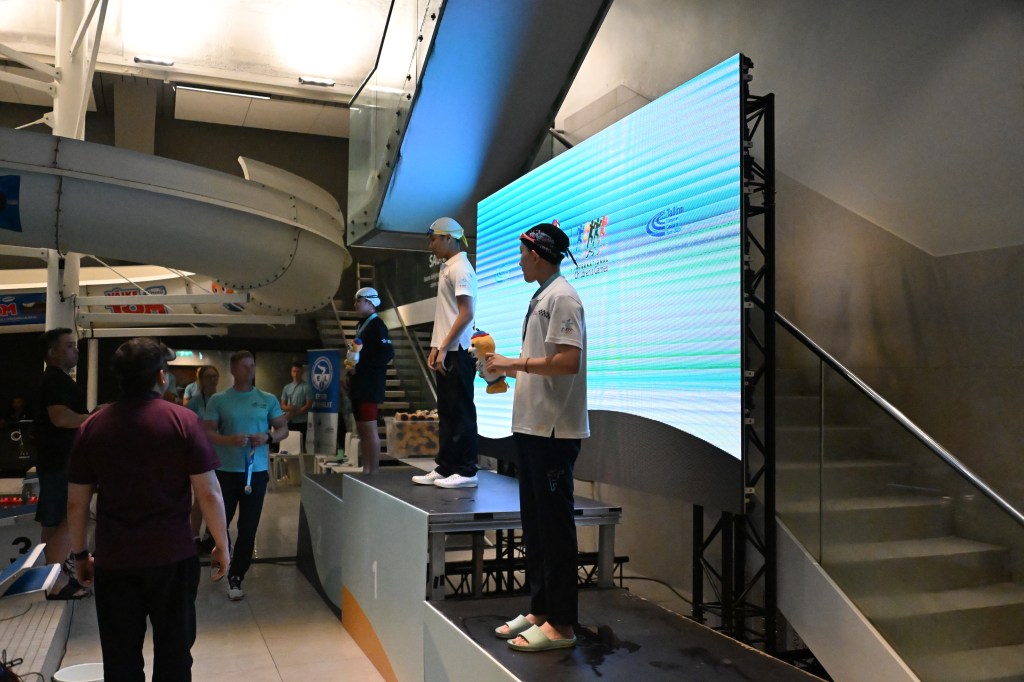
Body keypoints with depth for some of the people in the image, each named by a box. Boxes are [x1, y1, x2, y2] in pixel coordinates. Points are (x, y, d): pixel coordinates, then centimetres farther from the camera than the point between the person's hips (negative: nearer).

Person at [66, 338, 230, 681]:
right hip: (172, 555, -2)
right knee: (173, 651, 12)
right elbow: (209, 493, -11)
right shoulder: (183, 420, -10)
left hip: (112, 559, 3)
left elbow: (76, 502, 3)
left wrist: (80, 554, 16)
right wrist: (222, 545, 0)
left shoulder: (92, 426, 0)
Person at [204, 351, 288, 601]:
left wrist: (268, 436, -13)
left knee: (248, 528, 3)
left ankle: (235, 578, 14)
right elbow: (208, 432, -4)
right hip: (226, 471, -1)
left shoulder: (268, 400, 4)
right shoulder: (218, 400, -1)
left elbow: (284, 429, 8)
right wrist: (230, 440, -22)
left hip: (256, 472, 1)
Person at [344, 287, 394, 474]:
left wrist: (360, 367, -19)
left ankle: (373, 472, -4)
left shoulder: (377, 325, -9)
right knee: (361, 429, 11)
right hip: (359, 384, 9)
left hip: (370, 385, -9)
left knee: (370, 428, -8)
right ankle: (365, 470, 17)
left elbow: (388, 353, -19)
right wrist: (351, 371, 8)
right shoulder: (362, 324, 18)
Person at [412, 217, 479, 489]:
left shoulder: (460, 268, -12)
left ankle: (466, 471, 2)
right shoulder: (447, 268, 16)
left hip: (457, 351, -9)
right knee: (446, 412, 12)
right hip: (446, 351, 9)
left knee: (461, 412, -4)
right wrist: (436, 347, 15)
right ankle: (445, 467, 18)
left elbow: (466, 314, -18)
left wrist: (444, 348, -18)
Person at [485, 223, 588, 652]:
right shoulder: (541, 297, 17)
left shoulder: (562, 297, -12)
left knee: (555, 525, -3)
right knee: (534, 524, 15)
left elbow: (568, 361, -22)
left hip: (554, 431, -10)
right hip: (531, 425, 10)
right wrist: (509, 370, 14)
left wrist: (514, 363, -15)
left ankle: (560, 625, 7)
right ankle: (539, 610, 26)